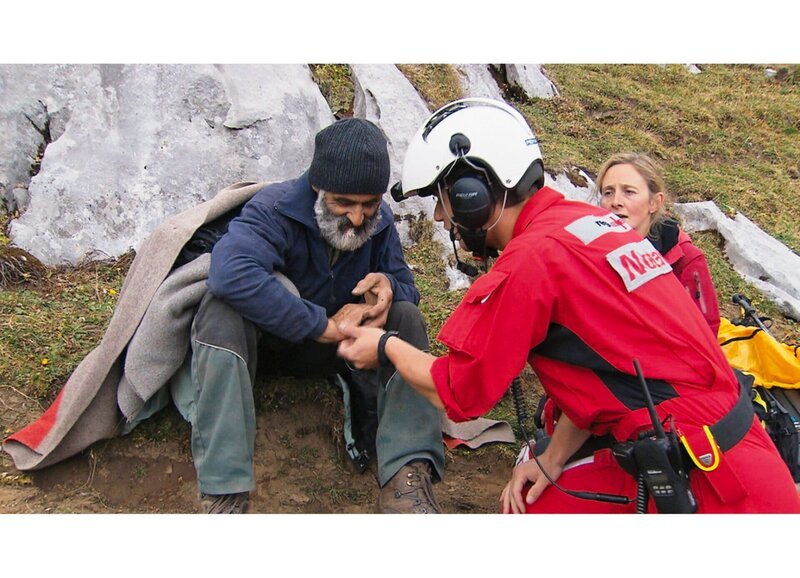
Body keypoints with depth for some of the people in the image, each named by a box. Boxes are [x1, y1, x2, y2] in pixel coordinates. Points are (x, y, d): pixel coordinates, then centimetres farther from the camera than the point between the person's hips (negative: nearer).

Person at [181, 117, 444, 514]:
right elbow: (229, 273, -45)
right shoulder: (274, 209, -26)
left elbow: (408, 287, 1)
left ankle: (407, 475, -30)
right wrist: (326, 326, -40)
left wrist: (388, 285, -27)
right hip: (260, 339, -4)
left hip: (327, 347, 4)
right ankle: (223, 494, -40)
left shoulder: (380, 222, -8)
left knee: (405, 316, -18)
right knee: (225, 308, -37)